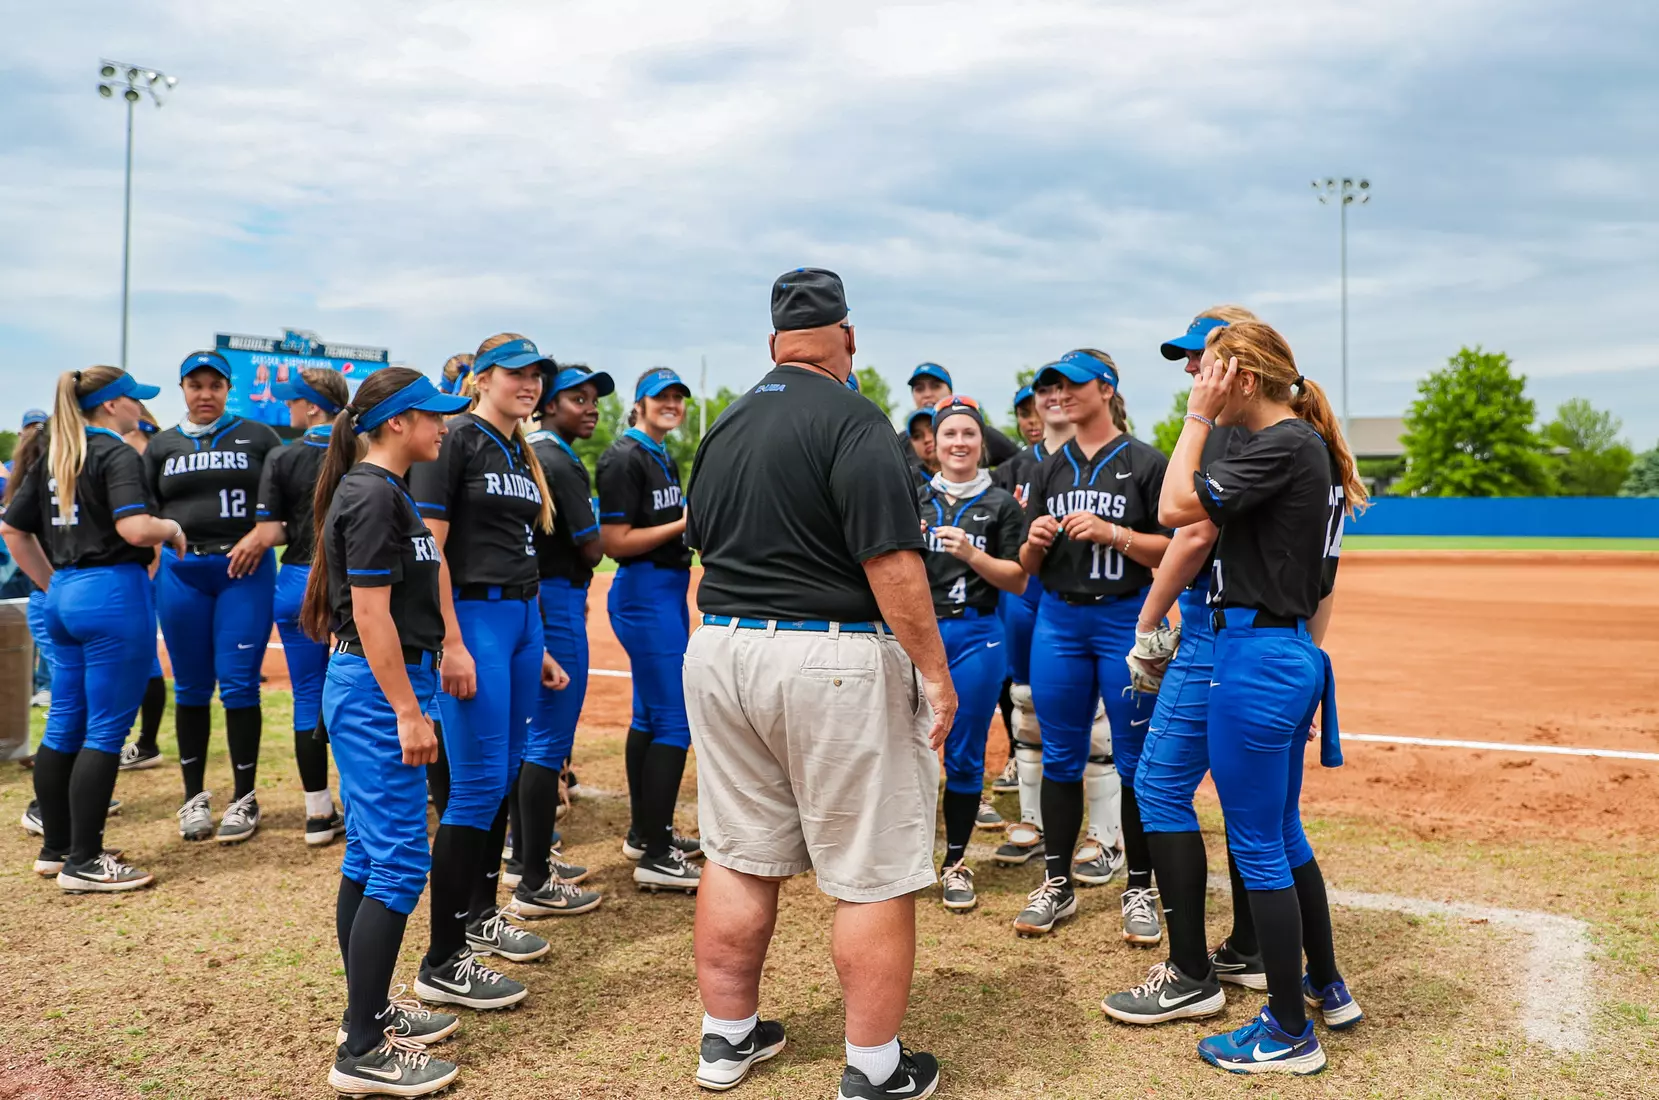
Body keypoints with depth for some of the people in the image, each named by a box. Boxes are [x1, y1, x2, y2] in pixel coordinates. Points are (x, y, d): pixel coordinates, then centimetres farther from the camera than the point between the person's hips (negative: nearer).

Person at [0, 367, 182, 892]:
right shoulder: (118, 454, -10)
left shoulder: (52, 458, 14)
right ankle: (83, 864, 2)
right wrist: (173, 528, -5)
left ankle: (55, 848, 27)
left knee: (64, 725, 16)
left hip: (64, 595, 9)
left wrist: (52, 584, 19)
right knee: (105, 731, -2)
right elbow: (135, 529, -25)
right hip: (113, 593, -9)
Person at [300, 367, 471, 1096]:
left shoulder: (379, 490, 15)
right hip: (379, 689, -10)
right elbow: (370, 612, -20)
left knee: (369, 855, 15)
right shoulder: (375, 496, -15)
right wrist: (408, 711, -20)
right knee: (400, 862, -7)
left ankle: (368, 1012, 26)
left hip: (374, 688, 10)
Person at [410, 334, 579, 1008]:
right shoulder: (455, 442, -8)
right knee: (478, 784, -9)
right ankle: (442, 964, -1)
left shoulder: (522, 457, 17)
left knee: (506, 774, 14)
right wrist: (451, 644, -21)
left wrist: (538, 648, 17)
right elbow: (428, 547, -15)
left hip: (522, 618, 9)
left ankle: (480, 914, 30)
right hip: (472, 617, -9)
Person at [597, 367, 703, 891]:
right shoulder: (623, 458, -12)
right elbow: (615, 541, -18)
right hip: (643, 591, -10)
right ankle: (655, 857, -7)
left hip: (670, 590, 10)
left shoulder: (665, 459, 16)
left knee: (650, 713, 15)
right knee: (674, 718, -11)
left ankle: (644, 832, 27)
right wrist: (685, 523, -18)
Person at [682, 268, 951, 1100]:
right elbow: (890, 560, -19)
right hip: (833, 659, -7)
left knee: (739, 857, 16)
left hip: (718, 652, 8)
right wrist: (934, 670, -14)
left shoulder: (725, 426, 11)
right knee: (873, 874, 4)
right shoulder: (853, 422, -12)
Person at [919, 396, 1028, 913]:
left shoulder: (1001, 505, 4)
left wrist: (971, 554, -15)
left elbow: (1018, 581, 0)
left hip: (974, 636, -1)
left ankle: (956, 862, 19)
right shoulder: (914, 501, 10)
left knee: (965, 755, 5)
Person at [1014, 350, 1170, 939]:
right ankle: (1057, 884, 19)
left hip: (1126, 620, -4)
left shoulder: (1145, 463, -3)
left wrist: (1112, 533, -19)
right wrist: (1034, 541, -8)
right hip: (1058, 620, 5)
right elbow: (1028, 566, 13)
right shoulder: (1050, 469, 12)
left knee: (1133, 760, 2)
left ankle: (1140, 890, 15)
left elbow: (1173, 550, -8)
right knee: (1061, 756, 9)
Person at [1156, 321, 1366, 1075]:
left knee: (1257, 848, 1)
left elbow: (1174, 509, -21)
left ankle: (1290, 1034, 13)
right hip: (1295, 655, 10)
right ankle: (1327, 989, 36)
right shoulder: (1312, 446, 13)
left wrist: (1198, 418, -12)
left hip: (1256, 656, -10)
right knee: (1285, 834, 21)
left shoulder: (1281, 446, -16)